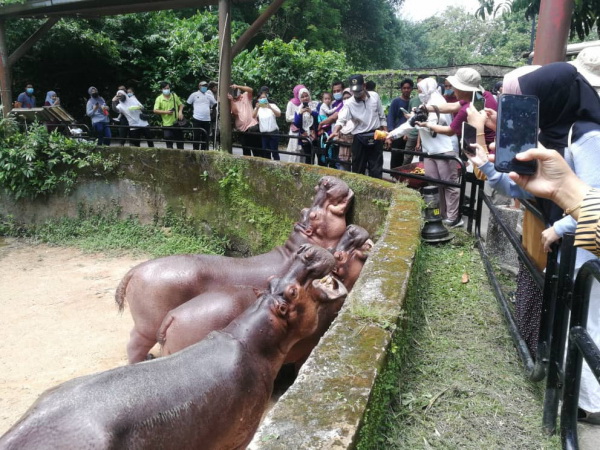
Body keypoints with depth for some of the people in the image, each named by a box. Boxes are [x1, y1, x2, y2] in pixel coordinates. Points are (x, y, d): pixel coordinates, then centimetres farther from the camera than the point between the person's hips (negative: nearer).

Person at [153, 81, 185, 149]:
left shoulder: (174, 95, 4)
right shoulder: (159, 99, -4)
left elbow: (180, 105, 13)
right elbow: (155, 110, -11)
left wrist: (180, 112, -7)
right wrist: (166, 112, -21)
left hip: (176, 122, 3)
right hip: (167, 124, -3)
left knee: (180, 139, 11)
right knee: (169, 141, -1)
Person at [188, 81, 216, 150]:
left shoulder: (209, 95, 13)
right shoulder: (194, 95, 4)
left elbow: (215, 104, 21)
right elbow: (188, 105, 9)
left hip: (207, 120, 3)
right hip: (197, 119, -3)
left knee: (205, 137, 5)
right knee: (196, 137, -2)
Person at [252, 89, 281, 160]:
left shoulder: (272, 105, 2)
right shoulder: (258, 108, 6)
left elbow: (279, 114, -13)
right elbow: (253, 116, -12)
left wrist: (270, 108, -29)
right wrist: (257, 108, -30)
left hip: (273, 132, -2)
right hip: (263, 133, 2)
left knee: (275, 151, -1)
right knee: (266, 152, 7)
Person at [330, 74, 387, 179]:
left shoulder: (375, 96, -1)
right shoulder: (349, 103, -8)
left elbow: (382, 117, 8)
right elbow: (342, 119, -22)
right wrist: (335, 131, -42)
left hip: (376, 136, 1)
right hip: (359, 139, -1)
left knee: (376, 169, 6)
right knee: (358, 169, 7)